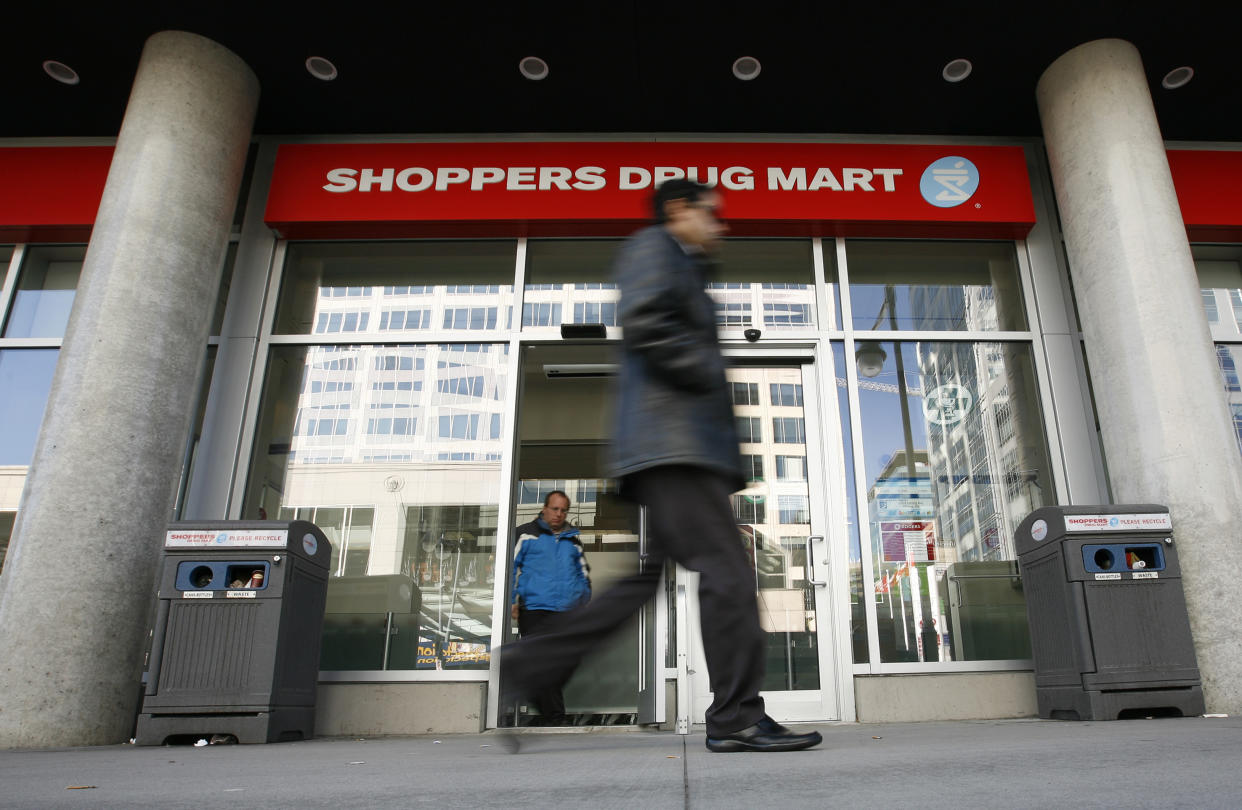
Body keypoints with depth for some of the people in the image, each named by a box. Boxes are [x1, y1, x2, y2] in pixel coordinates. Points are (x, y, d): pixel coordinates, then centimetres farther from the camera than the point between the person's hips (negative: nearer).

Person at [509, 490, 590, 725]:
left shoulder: (573, 540, 20)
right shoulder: (526, 534, 7)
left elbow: (584, 573, 26)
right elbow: (509, 566, 5)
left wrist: (584, 604, 17)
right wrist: (513, 600, -2)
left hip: (568, 612, 4)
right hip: (535, 609, -4)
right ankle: (554, 718, -7)